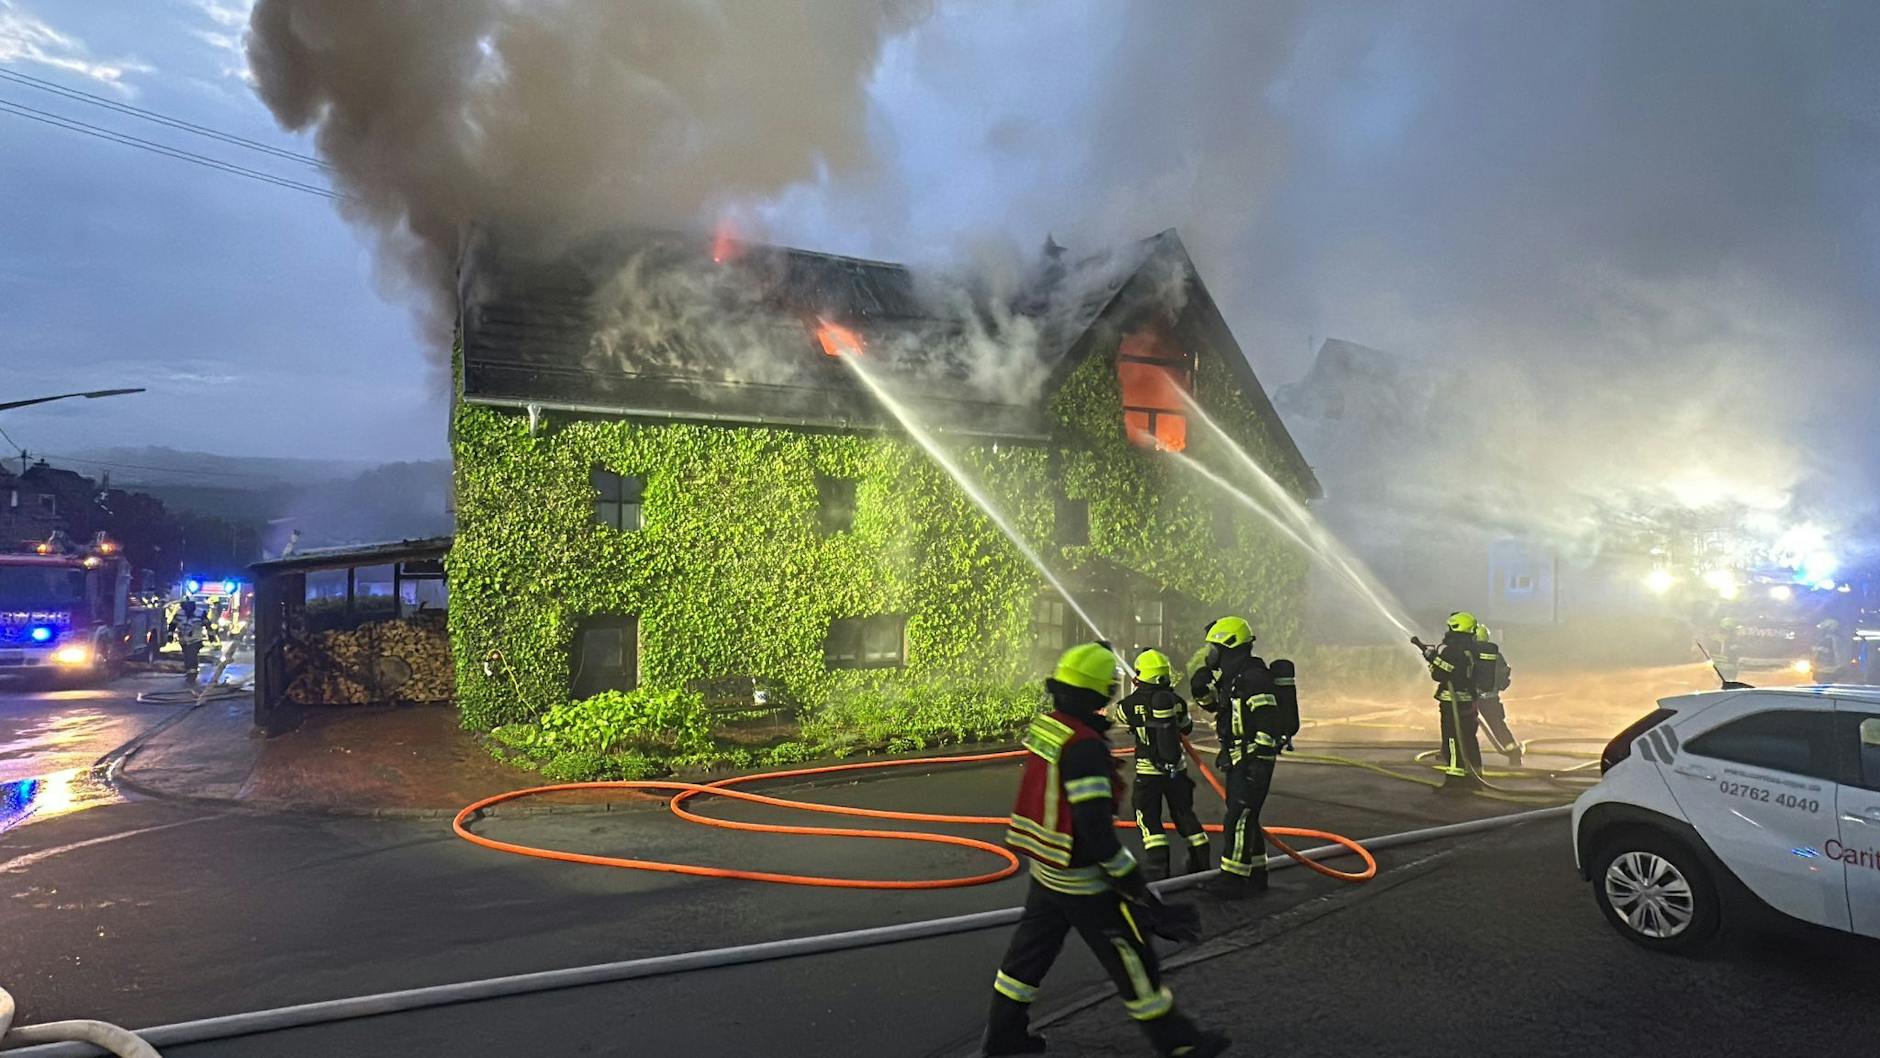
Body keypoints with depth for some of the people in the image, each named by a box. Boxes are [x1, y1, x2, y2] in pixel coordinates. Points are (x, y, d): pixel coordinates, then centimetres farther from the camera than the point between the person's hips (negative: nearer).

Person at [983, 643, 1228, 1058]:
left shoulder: (1044, 727, -2)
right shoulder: (1084, 747, -27)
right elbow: (1097, 831, -28)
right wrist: (1140, 891, -21)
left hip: (1045, 867, 8)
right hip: (1081, 879, -8)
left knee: (1029, 950, 21)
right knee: (1131, 959, 10)